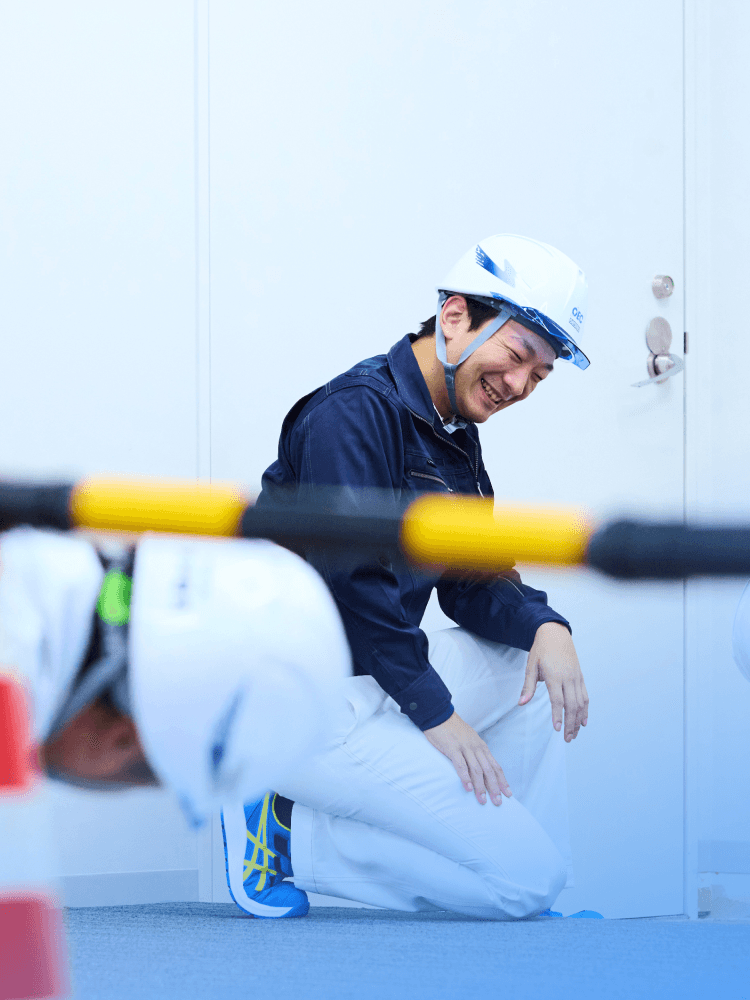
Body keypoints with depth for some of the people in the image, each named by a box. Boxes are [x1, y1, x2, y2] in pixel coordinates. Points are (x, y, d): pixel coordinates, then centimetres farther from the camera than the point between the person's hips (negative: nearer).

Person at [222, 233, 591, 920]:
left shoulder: (456, 437, 16)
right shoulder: (356, 411, -16)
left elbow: (473, 581, 15)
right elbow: (353, 576, -22)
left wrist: (544, 625, -7)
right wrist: (436, 713, -19)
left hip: (371, 687, 10)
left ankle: (535, 906, 10)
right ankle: (290, 837, -6)